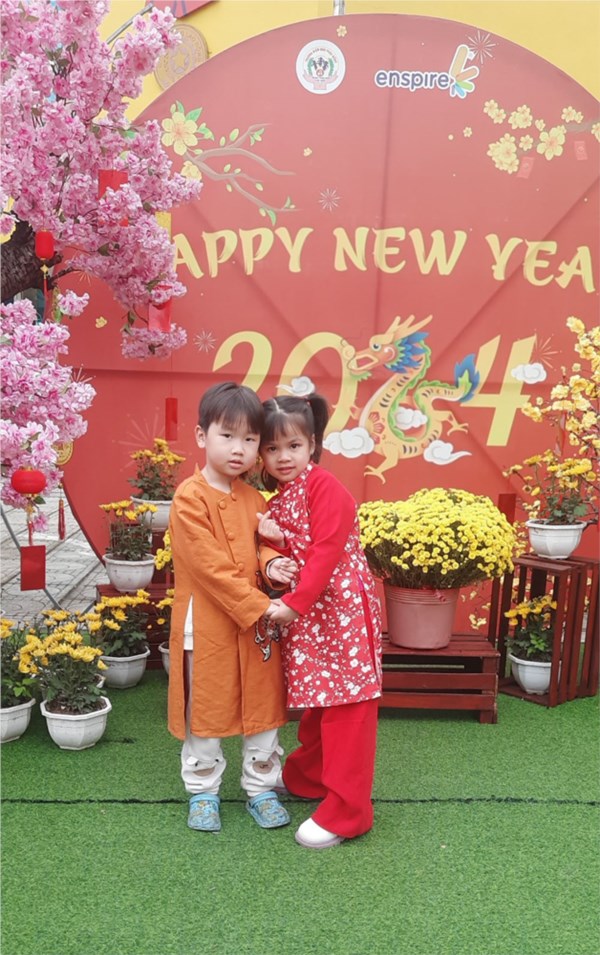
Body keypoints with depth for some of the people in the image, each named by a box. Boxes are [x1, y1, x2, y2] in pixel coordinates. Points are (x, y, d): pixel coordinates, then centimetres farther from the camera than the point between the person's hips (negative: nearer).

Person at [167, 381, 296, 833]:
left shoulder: (254, 499, 4)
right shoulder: (189, 498, -16)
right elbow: (211, 567, -20)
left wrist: (273, 564, -10)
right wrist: (259, 608, -20)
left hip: (258, 621, 6)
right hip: (207, 624, -5)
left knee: (263, 708, 14)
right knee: (205, 710, 11)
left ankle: (262, 788, 31)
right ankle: (203, 791, 30)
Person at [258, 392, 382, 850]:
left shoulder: (324, 487, -13)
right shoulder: (278, 498, 14)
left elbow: (325, 552, -19)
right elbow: (291, 554, 14)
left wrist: (293, 604, -22)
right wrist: (273, 538, -8)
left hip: (342, 611, -8)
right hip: (306, 617, 9)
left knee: (345, 707, -3)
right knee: (316, 702, 21)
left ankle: (346, 811, 4)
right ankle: (308, 776, 38)